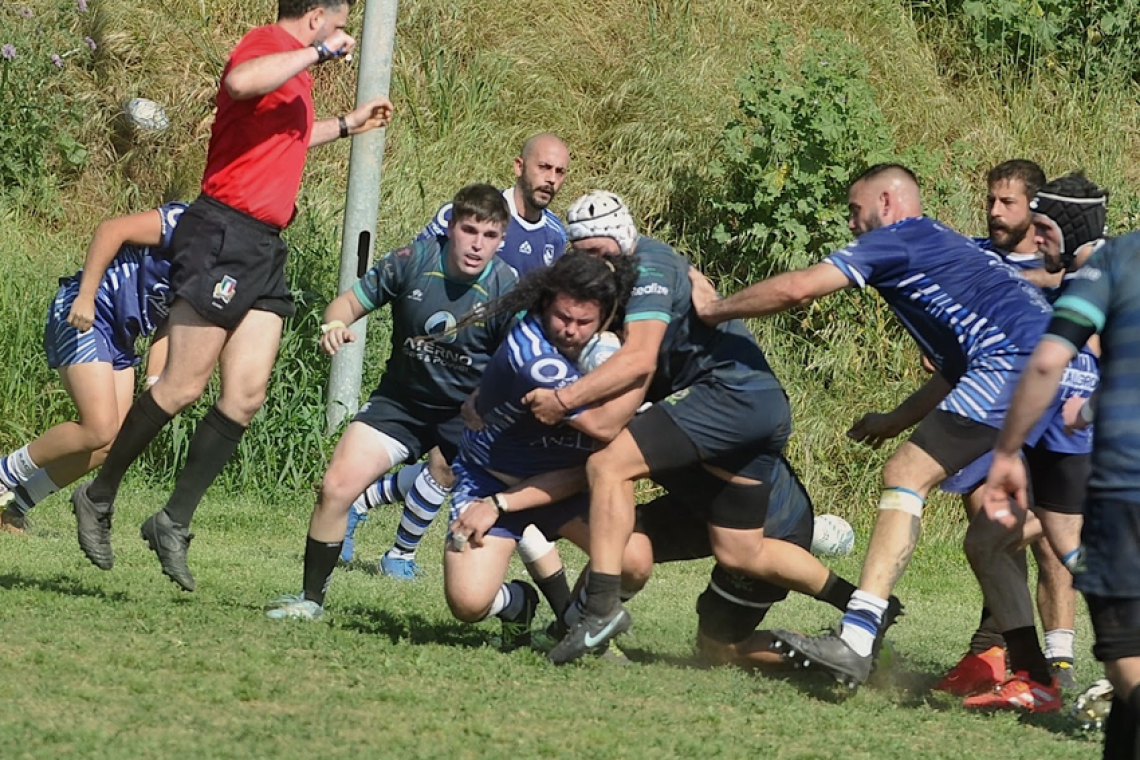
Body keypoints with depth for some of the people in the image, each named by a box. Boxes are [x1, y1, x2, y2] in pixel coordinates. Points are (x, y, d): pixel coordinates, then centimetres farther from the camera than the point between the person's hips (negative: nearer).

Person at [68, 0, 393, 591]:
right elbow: (240, 83, -35)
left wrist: (346, 125, 47)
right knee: (184, 388, -7)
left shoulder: (294, 66, 21)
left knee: (246, 396, 0)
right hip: (223, 236, -10)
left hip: (264, 249, 10)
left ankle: (174, 523, 5)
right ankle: (99, 498, 8)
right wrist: (318, 52, -26)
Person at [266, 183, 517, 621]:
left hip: (471, 414, -2)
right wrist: (336, 324, -24)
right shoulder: (412, 262, -12)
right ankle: (311, 598, 8)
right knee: (336, 487, -9)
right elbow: (352, 301, -1)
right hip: (402, 401, 2)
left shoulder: (508, 291, -16)